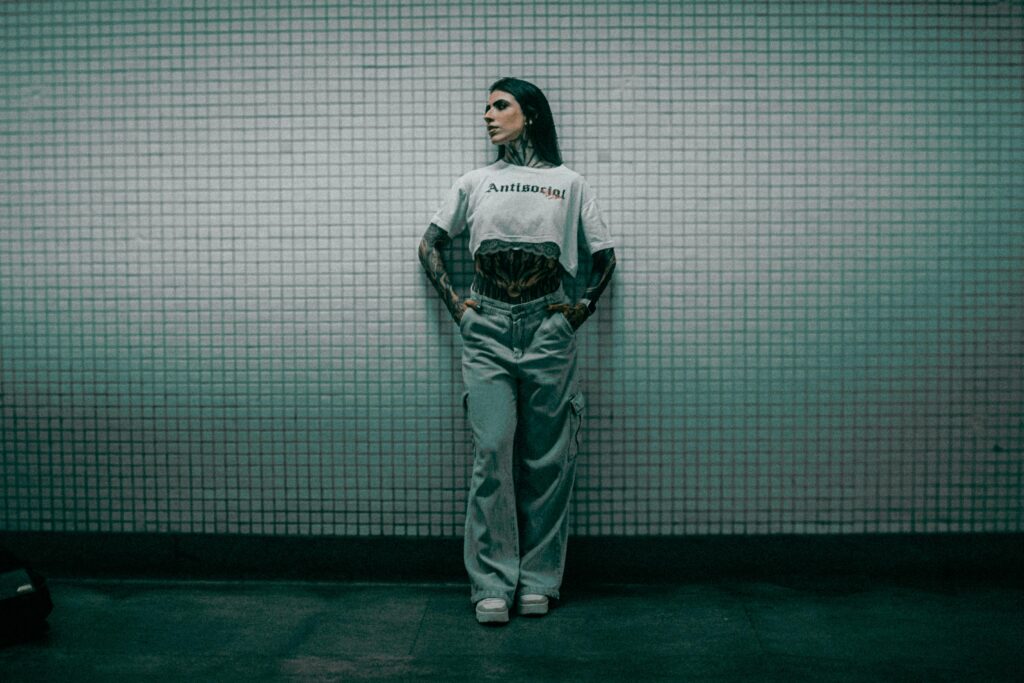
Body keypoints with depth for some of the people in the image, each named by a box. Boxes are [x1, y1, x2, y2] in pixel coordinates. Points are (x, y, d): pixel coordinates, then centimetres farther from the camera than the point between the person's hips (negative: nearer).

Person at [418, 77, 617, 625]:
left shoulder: (568, 183, 9)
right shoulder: (474, 184, 12)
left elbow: (604, 255, 15)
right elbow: (430, 245, 18)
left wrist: (583, 308, 4)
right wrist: (453, 302, 7)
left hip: (548, 328, 0)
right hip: (487, 329, 1)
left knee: (545, 456, 2)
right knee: (492, 450, -6)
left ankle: (538, 580, 14)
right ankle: (492, 584, 2)